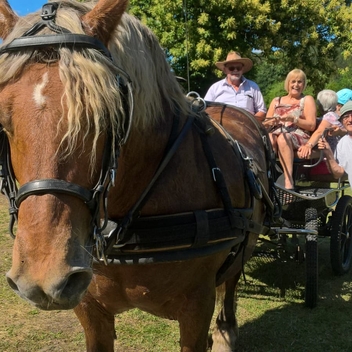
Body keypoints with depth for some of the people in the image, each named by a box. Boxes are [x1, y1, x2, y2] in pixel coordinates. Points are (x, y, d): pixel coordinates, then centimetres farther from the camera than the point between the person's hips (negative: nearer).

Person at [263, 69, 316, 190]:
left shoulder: (307, 100, 16)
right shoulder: (276, 101, 26)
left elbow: (312, 126, 4)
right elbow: (265, 124, 19)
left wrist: (293, 118, -9)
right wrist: (271, 122, -5)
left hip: (299, 137, -3)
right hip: (276, 134, 3)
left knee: (283, 138, -38)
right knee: (267, 138, -34)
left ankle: (288, 181, -46)